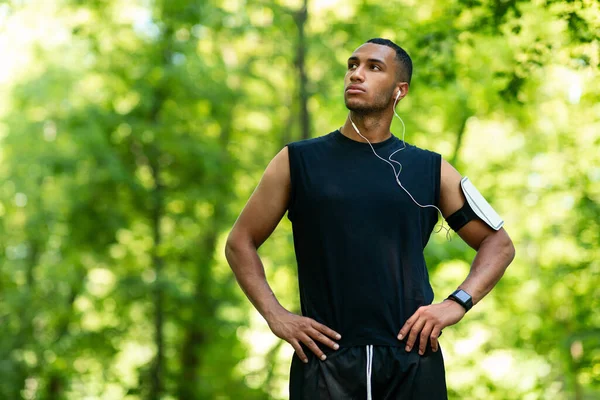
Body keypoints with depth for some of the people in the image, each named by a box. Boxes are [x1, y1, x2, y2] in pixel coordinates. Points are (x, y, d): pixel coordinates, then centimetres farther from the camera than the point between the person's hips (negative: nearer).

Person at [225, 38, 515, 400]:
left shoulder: (430, 170, 8)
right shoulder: (299, 162, 6)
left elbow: (499, 242, 13)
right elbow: (241, 241, 9)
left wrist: (457, 304, -3)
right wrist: (275, 315, -5)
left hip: (412, 361, 1)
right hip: (325, 359, -1)